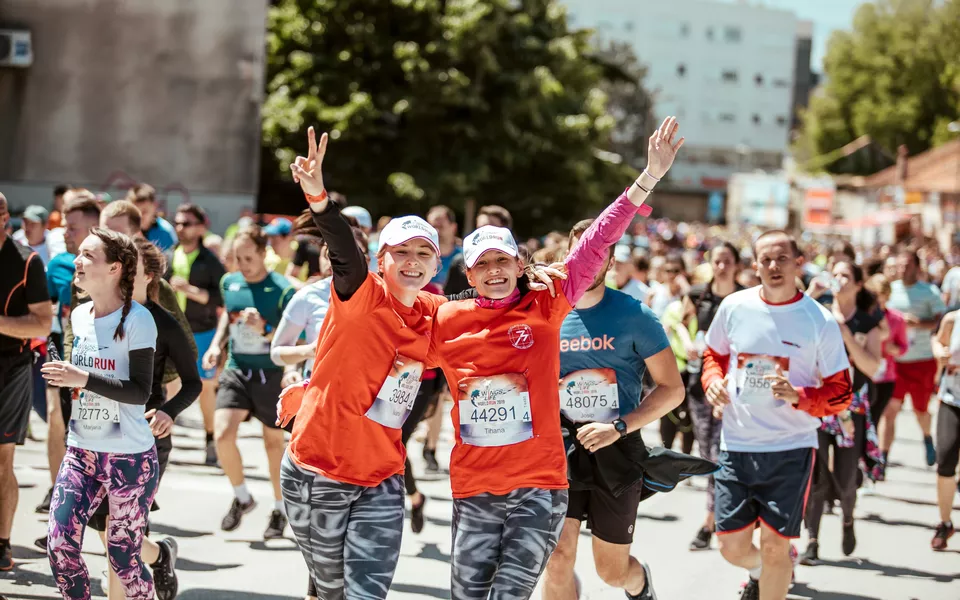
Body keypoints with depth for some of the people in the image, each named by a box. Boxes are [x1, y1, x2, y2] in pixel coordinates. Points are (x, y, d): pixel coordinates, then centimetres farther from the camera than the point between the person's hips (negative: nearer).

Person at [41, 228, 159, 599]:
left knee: (123, 559, 1)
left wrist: (84, 379, -27)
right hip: (81, 452, 6)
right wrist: (63, 376, 6)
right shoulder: (79, 316, 8)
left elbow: (140, 391, -19)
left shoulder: (136, 319, -13)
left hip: (129, 457, -6)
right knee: (59, 545, -5)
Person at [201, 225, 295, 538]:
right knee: (222, 434, -15)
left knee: (274, 442, 9)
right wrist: (216, 344, 10)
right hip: (236, 370, 3)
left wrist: (264, 330, -28)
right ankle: (241, 497, 9)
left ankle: (279, 510, 28)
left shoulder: (282, 290, -13)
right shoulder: (229, 283, 2)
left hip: (270, 375, -3)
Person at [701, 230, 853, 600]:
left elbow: (841, 392, -4)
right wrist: (713, 380, -4)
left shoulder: (819, 321, -8)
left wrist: (799, 396, -21)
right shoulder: (734, 307, 0)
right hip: (736, 446, 3)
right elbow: (714, 354, 18)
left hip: (790, 448, -3)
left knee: (774, 546, -3)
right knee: (732, 547, 8)